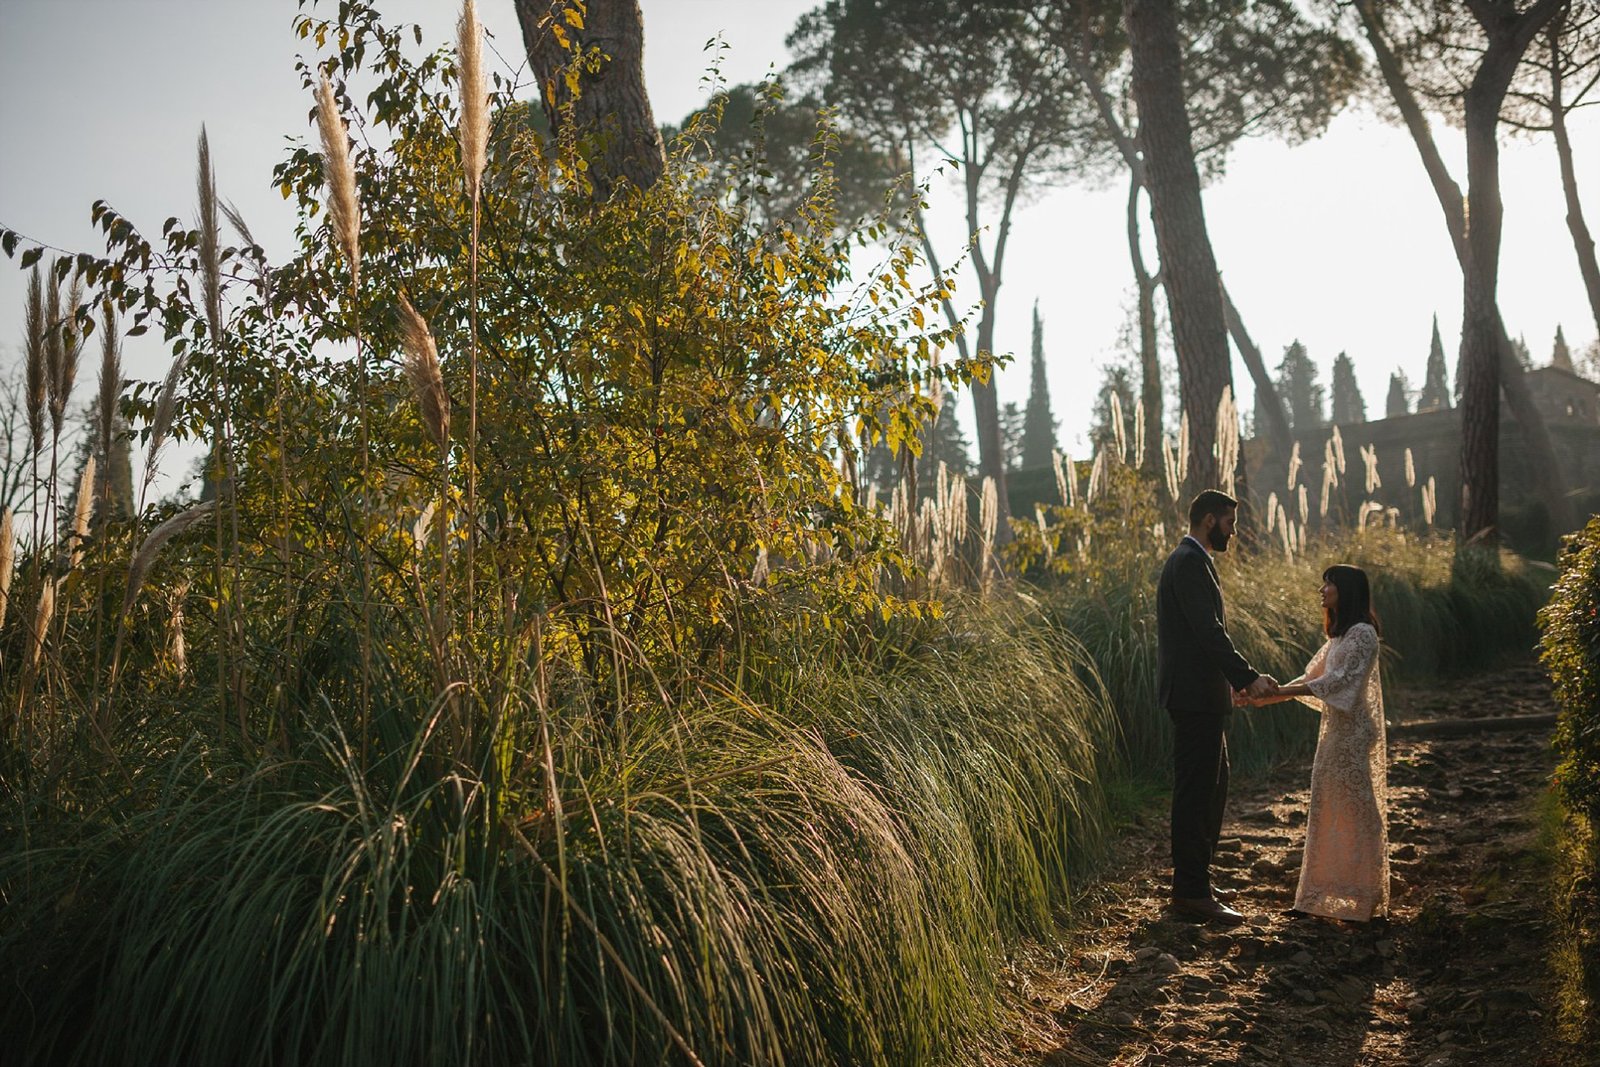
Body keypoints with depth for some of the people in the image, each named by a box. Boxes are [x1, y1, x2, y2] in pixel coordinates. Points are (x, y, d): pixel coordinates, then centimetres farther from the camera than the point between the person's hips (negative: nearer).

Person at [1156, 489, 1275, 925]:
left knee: (1212, 787, 18)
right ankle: (1191, 893, 0)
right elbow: (1209, 630, -22)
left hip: (1201, 695, 11)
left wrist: (1237, 678, 16)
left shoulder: (1192, 560, 19)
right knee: (1196, 791, -6)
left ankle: (1194, 878, 26)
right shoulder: (1189, 562, -15)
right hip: (1196, 696, -11)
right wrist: (1248, 677, -20)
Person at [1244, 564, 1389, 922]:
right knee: (1329, 809, 10)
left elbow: (1340, 680, -22)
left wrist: (1281, 691, -27)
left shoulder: (1362, 633, -14)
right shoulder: (1339, 635, 16)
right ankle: (1329, 892, 16)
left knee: (1352, 809, -3)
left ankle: (1362, 898, 7)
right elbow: (1311, 677, 14)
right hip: (1334, 730, 9)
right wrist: (1269, 696, 3)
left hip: (1352, 732, -9)